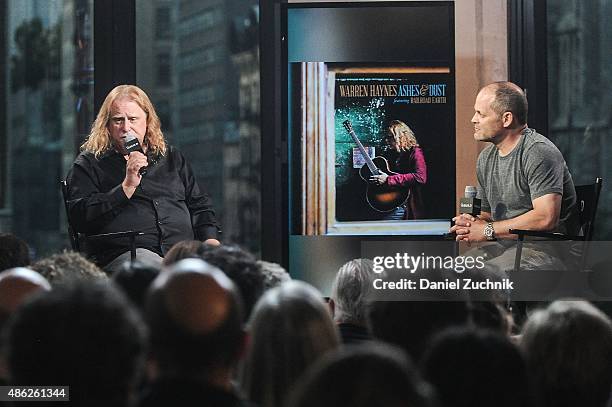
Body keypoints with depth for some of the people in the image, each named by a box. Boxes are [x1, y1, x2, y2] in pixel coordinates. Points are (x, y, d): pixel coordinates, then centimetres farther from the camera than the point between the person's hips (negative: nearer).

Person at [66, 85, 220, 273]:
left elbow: (199, 205, 27)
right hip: (124, 255, -4)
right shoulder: (90, 163, 11)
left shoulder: (171, 157, 26)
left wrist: (211, 241, 6)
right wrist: (127, 186, -9)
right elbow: (79, 217, -3)